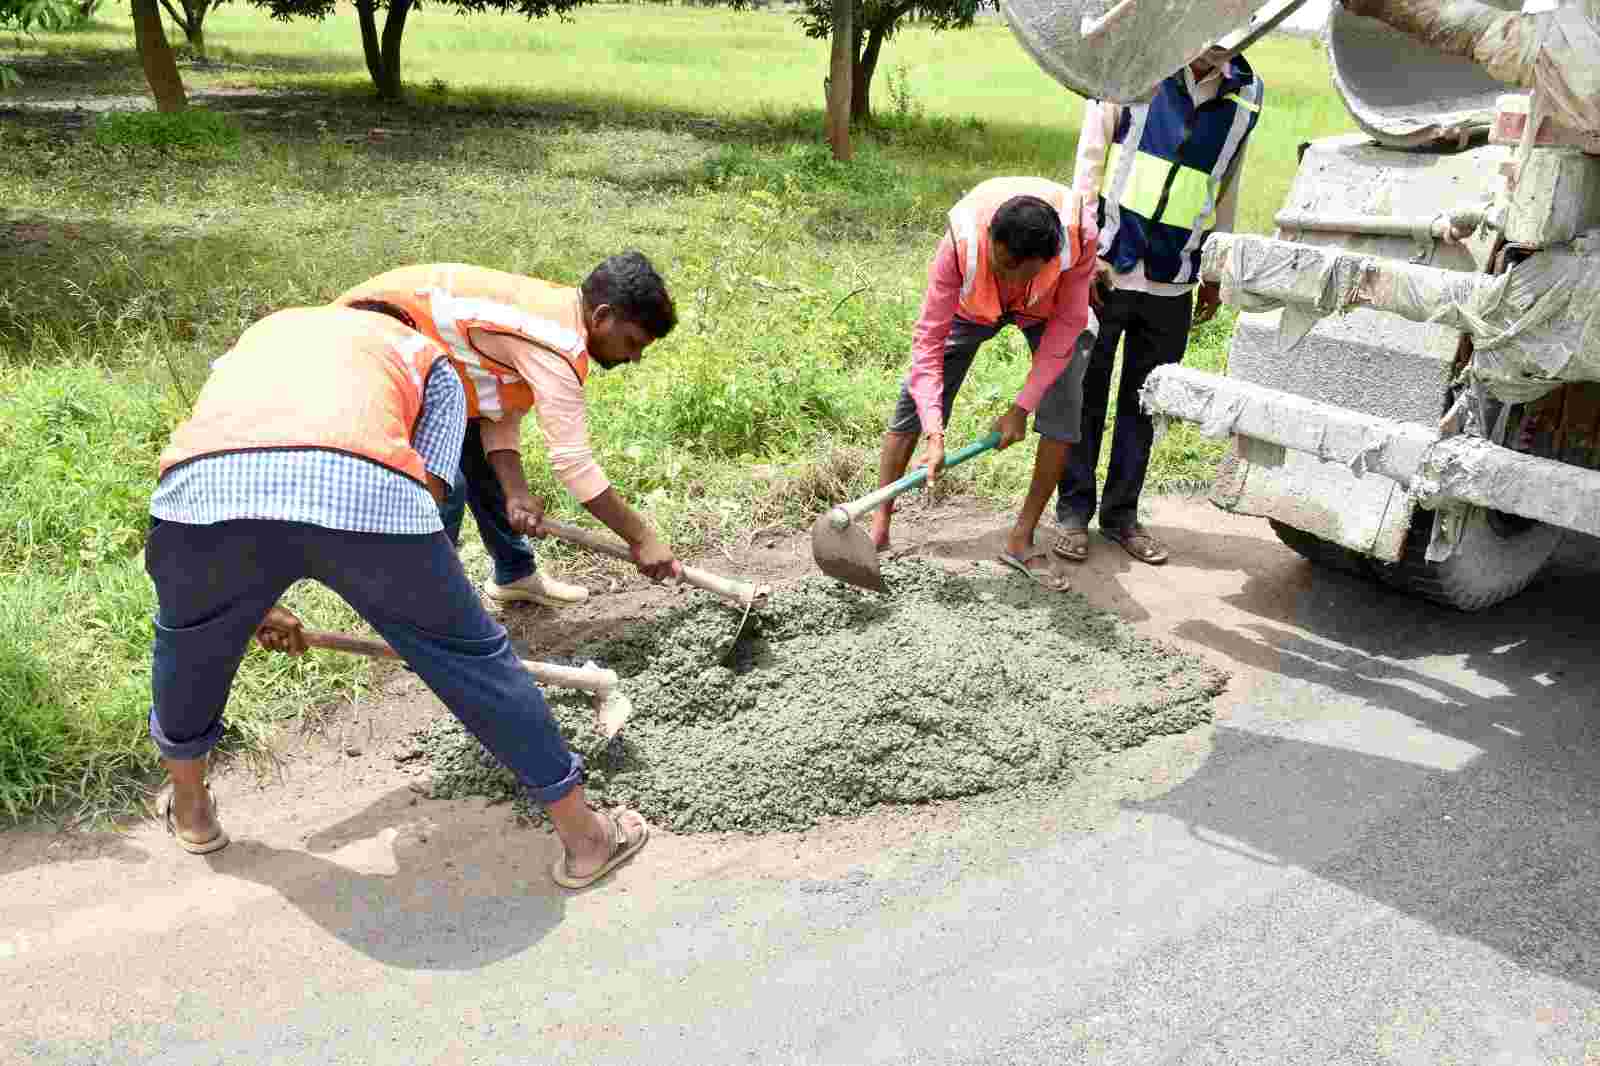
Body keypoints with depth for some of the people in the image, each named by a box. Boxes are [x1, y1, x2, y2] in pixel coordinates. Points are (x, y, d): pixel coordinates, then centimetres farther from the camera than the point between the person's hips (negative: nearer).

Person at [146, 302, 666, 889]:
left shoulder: (264, 330, 43)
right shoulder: (426, 356, 33)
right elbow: (428, 494, 19)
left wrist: (253, 603, 48)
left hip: (199, 483, 3)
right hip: (366, 491, -2)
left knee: (189, 639, 34)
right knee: (473, 657, 16)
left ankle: (189, 811, 54)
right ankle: (585, 838, 28)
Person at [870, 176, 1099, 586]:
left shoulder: (1078, 233, -38)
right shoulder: (962, 239, -41)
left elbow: (1068, 321, -24)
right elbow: (929, 337, -35)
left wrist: (1022, 406, -26)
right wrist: (934, 434, -41)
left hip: (1047, 308, 1)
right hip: (972, 303, -1)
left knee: (1063, 408, -14)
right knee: (915, 399, -8)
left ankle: (1021, 540, -1)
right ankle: (878, 526, 4)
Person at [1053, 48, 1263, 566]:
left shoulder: (1245, 94, 6)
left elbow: (1226, 190, 15)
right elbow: (1090, 158, -4)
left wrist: (1214, 274, 16)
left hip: (1174, 284, 3)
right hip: (1107, 268, -3)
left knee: (1144, 404, 10)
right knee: (1086, 394, 4)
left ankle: (1121, 513, 22)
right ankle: (1073, 512, 16)